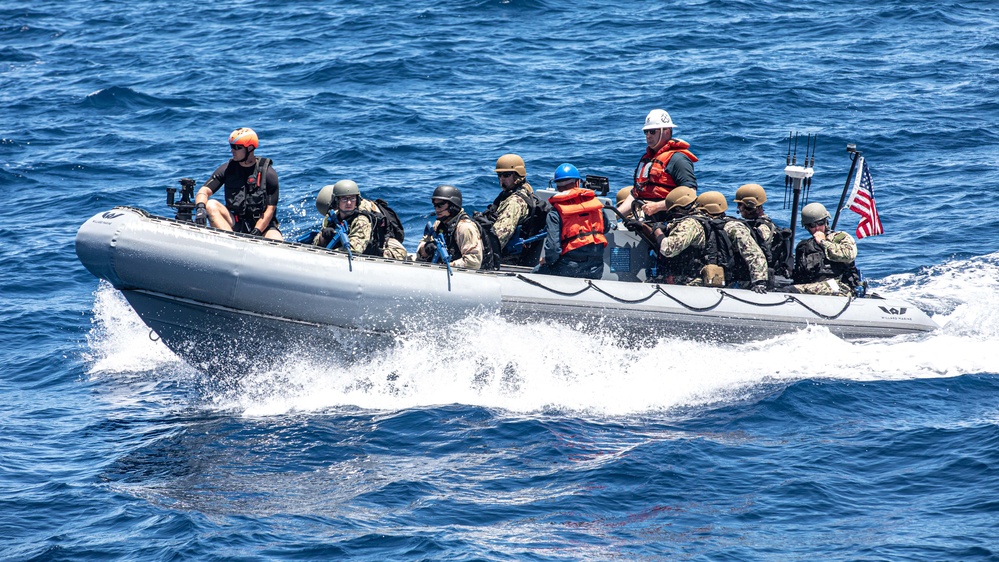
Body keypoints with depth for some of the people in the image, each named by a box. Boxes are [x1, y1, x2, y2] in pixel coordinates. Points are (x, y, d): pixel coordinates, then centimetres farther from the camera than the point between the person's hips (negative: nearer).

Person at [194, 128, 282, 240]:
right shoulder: (227, 169, 2)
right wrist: (200, 208, -30)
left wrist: (256, 233, -22)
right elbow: (204, 191, -6)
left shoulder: (268, 173, -6)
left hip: (263, 226, -3)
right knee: (211, 205, -27)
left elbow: (270, 209, -9)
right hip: (235, 225, 3)